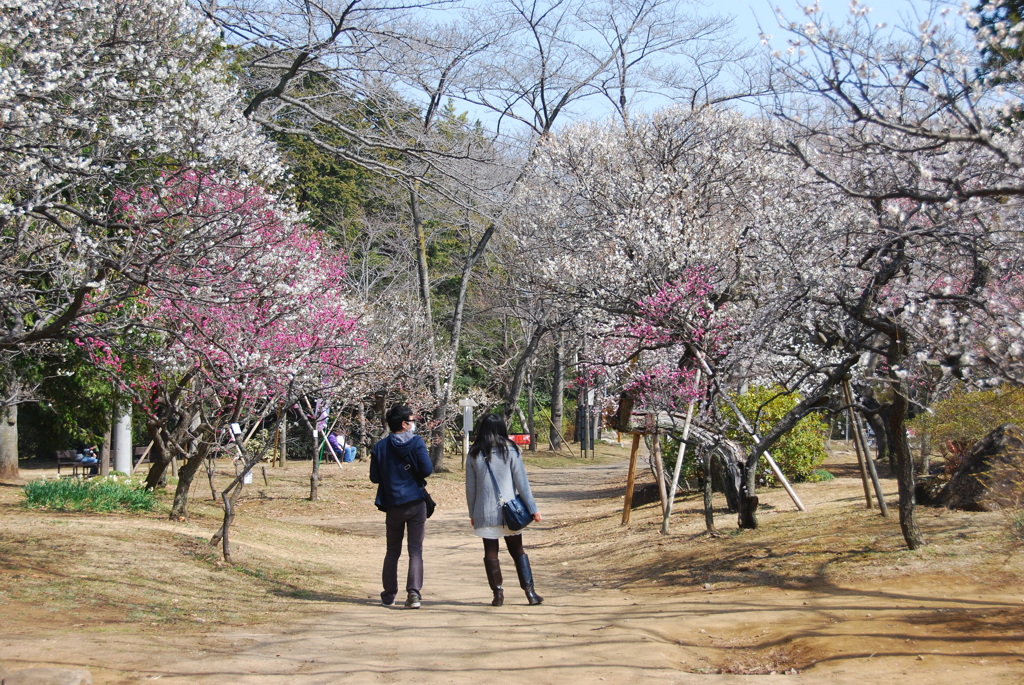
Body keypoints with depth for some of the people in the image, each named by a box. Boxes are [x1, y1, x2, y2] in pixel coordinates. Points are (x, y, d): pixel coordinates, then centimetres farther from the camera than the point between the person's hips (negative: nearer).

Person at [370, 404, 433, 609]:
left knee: (392, 551, 15)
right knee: (416, 550, 0)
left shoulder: (380, 447, 1)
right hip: (416, 503, -2)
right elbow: (427, 469, -13)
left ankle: (389, 594, 19)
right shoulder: (416, 442, -7)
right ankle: (414, 592, -12)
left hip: (392, 505, 2)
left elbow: (374, 477, 2)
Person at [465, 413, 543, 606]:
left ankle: (498, 594, 6)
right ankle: (529, 591, 2)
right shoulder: (510, 450, -3)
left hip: (485, 511, 0)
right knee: (517, 550, 8)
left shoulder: (474, 454, 2)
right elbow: (522, 482, -3)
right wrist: (532, 508, 1)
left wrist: (472, 513, 14)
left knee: (490, 552, 7)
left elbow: (470, 486, 5)